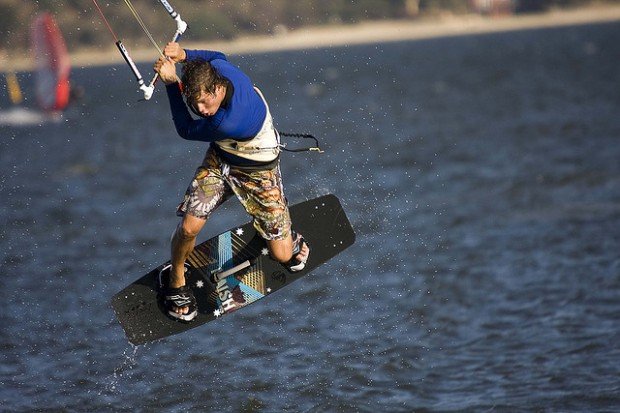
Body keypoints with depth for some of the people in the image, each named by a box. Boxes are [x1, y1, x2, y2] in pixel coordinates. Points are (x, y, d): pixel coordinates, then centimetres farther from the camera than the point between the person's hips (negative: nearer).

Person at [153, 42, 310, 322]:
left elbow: (186, 130, -22)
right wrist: (183, 55, -10)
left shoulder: (228, 122, -43)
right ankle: (175, 279, 16)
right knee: (189, 227, -14)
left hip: (258, 171, -6)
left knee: (282, 256, -1)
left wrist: (171, 83, -25)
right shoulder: (217, 68, -23)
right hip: (220, 159, 6)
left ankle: (288, 237, 37)